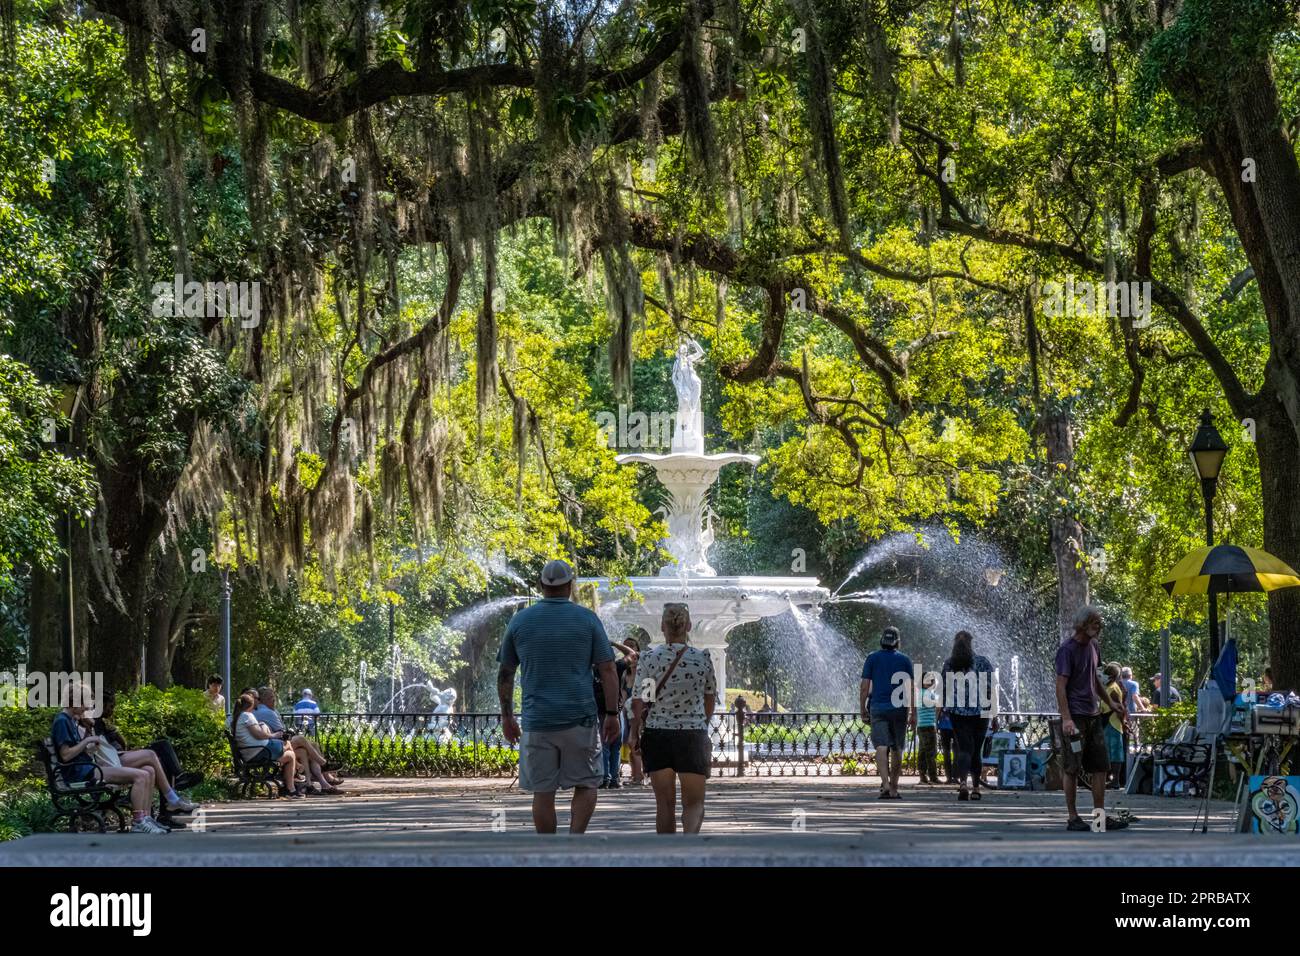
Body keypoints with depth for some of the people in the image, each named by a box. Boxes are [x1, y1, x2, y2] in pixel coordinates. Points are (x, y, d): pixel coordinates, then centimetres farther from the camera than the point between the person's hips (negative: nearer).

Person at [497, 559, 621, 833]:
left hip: (537, 721, 1)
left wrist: (507, 717, 19)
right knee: (586, 785, 10)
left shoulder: (520, 621, 5)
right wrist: (612, 714, 4)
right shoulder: (587, 619, 0)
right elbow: (607, 670, -2)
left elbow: (505, 674, 10)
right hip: (580, 718, -1)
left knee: (543, 792, 7)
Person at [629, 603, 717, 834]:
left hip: (656, 734, 0)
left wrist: (635, 734, 4)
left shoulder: (649, 657, -4)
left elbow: (639, 702, -6)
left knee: (665, 803, 10)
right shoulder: (702, 659, 0)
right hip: (693, 735, 0)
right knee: (694, 803, 3)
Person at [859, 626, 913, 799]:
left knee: (881, 747, -8)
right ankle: (894, 788, 15)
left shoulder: (872, 658, 3)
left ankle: (885, 784, -26)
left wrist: (862, 709, 7)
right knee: (897, 749, 10)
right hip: (899, 708, 1)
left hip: (878, 708, -1)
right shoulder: (905, 660, 4)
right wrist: (912, 712, 3)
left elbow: (864, 687, 0)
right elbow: (910, 688, 0)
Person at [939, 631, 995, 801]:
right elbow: (991, 688, -2)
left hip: (957, 712, 0)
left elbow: (944, 690, 4)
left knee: (964, 749, -1)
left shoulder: (948, 664, 2)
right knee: (977, 750, 11)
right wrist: (993, 708, 6)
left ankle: (962, 782, -24)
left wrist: (945, 710, 15)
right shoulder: (982, 662, -2)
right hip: (980, 712, 0)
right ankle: (975, 788, 14)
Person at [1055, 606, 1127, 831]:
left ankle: (1100, 815, 11)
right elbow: (1061, 686, -14)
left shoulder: (1092, 647, 14)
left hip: (1093, 715, 8)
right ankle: (1073, 817, 2)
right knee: (1072, 769, -3)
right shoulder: (1067, 649, -10)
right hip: (1075, 717, -8)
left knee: (1100, 767, 7)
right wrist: (1066, 719, -22)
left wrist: (1110, 704, 23)